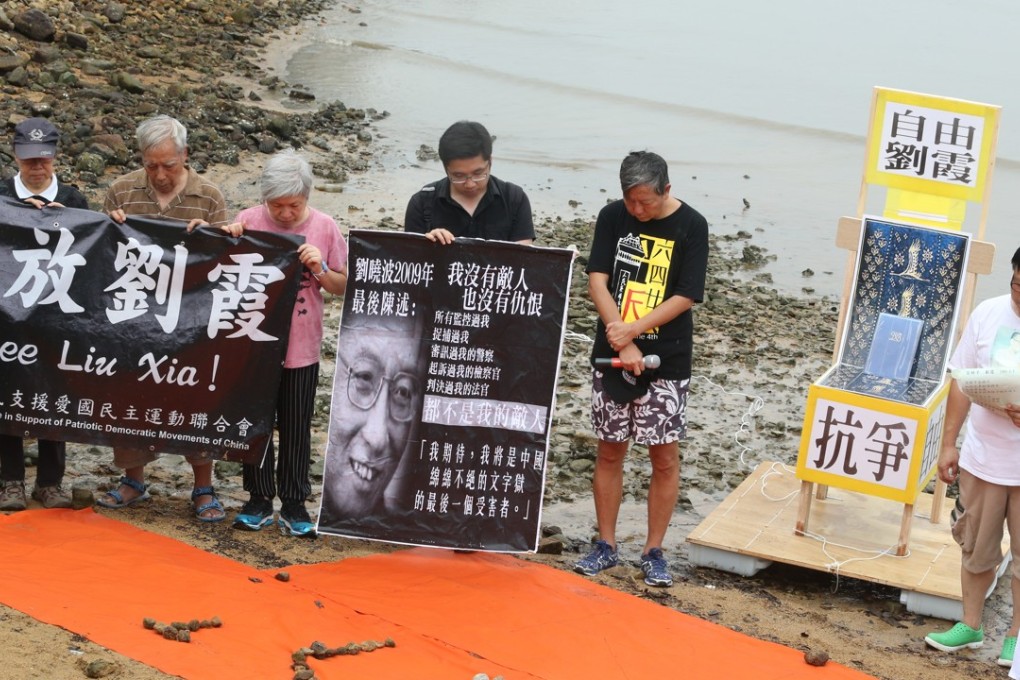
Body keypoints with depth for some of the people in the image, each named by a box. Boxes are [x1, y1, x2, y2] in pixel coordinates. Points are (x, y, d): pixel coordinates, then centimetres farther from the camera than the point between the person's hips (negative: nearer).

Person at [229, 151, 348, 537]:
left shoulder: (324, 228, -5)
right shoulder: (248, 222, -5)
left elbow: (344, 287, 2)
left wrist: (320, 269, -16)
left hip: (301, 348, -1)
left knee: (296, 429, 7)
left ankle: (293, 505, 16)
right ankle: (259, 499, 22)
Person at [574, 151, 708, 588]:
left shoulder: (691, 227, -6)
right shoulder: (612, 217, 0)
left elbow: (685, 297, -9)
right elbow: (597, 281, -5)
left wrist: (632, 330, -17)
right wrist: (623, 344, -14)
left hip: (667, 360, -2)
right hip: (611, 355, 2)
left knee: (664, 456, 1)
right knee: (610, 451, 8)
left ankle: (654, 551, 12)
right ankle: (606, 545, 20)